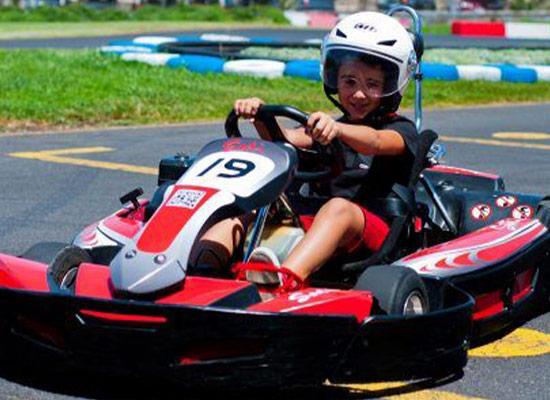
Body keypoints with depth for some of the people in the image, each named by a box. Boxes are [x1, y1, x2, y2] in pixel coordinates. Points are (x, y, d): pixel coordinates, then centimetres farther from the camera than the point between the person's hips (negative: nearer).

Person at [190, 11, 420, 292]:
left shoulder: (401, 130, 6)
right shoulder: (325, 127, 23)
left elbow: (374, 142, -20)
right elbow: (285, 140, 2)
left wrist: (338, 129, -41)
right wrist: (261, 118, -19)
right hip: (315, 223, 5)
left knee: (340, 207, -37)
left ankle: (285, 278, -61)